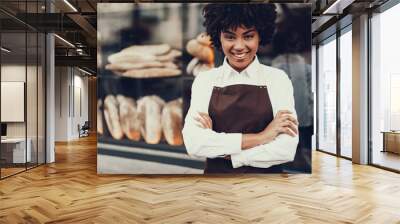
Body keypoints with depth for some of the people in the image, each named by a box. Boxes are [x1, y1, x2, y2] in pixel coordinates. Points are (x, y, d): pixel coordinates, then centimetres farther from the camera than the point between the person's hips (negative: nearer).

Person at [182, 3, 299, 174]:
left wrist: (220, 150, -17)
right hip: (216, 172, 1)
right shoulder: (204, 80, -7)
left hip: (265, 172, 0)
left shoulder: (277, 78, -9)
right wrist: (260, 137, -20)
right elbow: (193, 143, -18)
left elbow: (286, 150, -17)